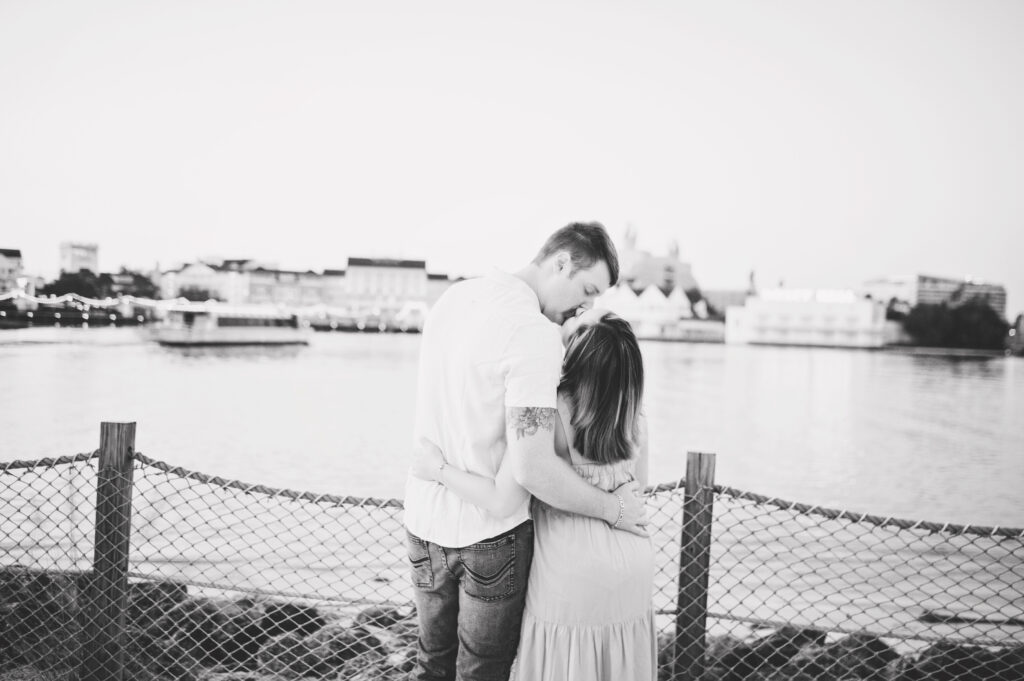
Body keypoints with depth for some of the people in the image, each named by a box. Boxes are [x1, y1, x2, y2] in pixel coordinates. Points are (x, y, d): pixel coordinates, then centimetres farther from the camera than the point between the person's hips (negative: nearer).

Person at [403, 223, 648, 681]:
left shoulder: (452, 297, 3)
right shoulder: (535, 332, -22)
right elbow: (532, 467, -26)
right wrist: (612, 509, -13)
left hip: (423, 521, 7)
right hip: (489, 535, -7)